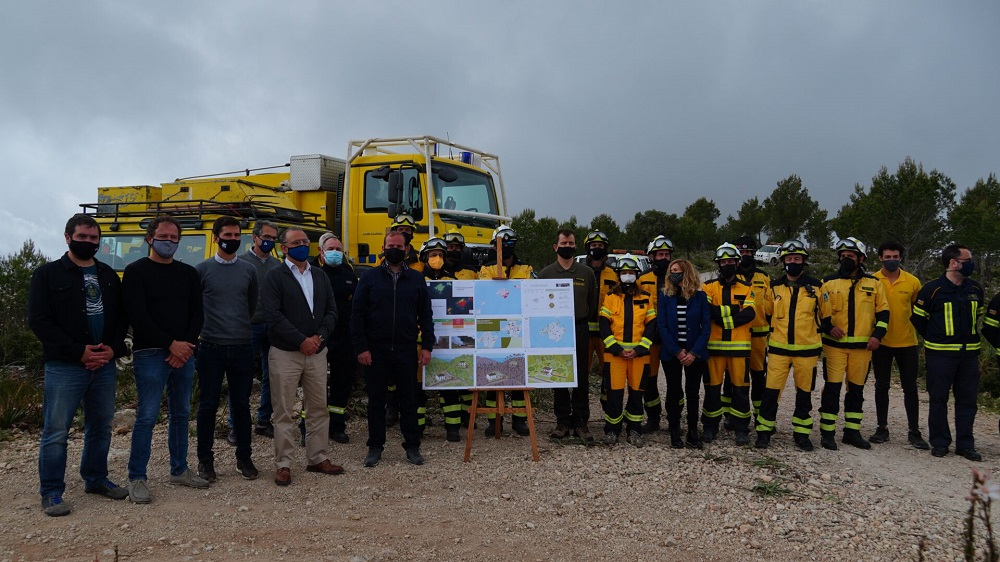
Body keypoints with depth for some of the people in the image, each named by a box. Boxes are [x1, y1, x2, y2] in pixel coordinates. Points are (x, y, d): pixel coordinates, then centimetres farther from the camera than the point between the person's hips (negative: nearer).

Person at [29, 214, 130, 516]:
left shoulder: (108, 275, 14)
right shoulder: (47, 274, -1)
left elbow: (121, 316, 15)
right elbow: (39, 321, -8)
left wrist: (114, 348, -5)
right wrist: (79, 352, -15)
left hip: (104, 365, 5)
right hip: (64, 367, -5)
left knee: (101, 427, 13)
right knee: (56, 431, -2)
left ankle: (96, 479, 28)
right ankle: (51, 492, 8)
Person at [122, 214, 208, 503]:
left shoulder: (188, 273, 13)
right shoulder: (136, 272, -2)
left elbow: (197, 314, 9)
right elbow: (137, 316, -10)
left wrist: (186, 345, -7)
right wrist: (172, 344, -14)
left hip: (184, 353, 5)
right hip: (150, 354, -5)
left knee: (181, 413, 11)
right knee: (147, 416, -5)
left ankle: (179, 470, 23)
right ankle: (137, 478, 5)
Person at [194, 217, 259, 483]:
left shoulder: (248, 270, 8)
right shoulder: (202, 269, -1)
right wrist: (201, 329, 9)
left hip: (242, 347, 2)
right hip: (211, 348, -2)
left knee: (241, 404, 9)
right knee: (208, 404, 4)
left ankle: (244, 458, 20)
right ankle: (205, 459, 16)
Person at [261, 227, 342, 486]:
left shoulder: (320, 276, 12)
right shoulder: (275, 277, -3)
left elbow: (331, 310, 9)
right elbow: (273, 316, -13)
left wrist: (320, 337, -8)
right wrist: (301, 341, -16)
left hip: (317, 352, 5)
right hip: (285, 354, -5)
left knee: (319, 408, 10)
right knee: (284, 412, 1)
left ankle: (318, 458, 21)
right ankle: (283, 464, 8)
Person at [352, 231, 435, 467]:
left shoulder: (416, 279, 8)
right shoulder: (370, 277, 3)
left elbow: (425, 315, 8)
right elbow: (357, 315, 0)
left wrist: (427, 346, 0)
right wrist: (361, 347, -7)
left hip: (406, 351, 1)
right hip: (376, 352, -1)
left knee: (409, 400, 7)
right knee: (376, 401, 7)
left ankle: (412, 446, 18)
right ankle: (375, 447, 17)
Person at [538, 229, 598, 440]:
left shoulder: (586, 273, 7)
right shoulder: (546, 273, 4)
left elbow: (593, 303, 11)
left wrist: (581, 320, 7)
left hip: (580, 330, 1)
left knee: (581, 377, 4)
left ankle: (581, 421, 13)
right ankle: (563, 421, 10)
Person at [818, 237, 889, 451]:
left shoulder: (874, 283, 7)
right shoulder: (828, 283, 2)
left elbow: (883, 311, 10)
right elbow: (818, 310, 4)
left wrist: (877, 334, -3)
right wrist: (828, 327, -13)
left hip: (862, 346, 2)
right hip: (834, 344, -2)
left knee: (857, 389, 10)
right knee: (832, 387, -4)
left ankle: (852, 431, 21)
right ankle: (827, 432, 4)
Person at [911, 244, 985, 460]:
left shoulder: (975, 289, 7)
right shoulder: (932, 289, -8)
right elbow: (917, 318, 1)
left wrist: (967, 336, 16)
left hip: (969, 353, 4)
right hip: (940, 354, -4)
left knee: (967, 400, 7)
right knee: (938, 399, 3)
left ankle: (965, 444, 16)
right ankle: (939, 442, 14)